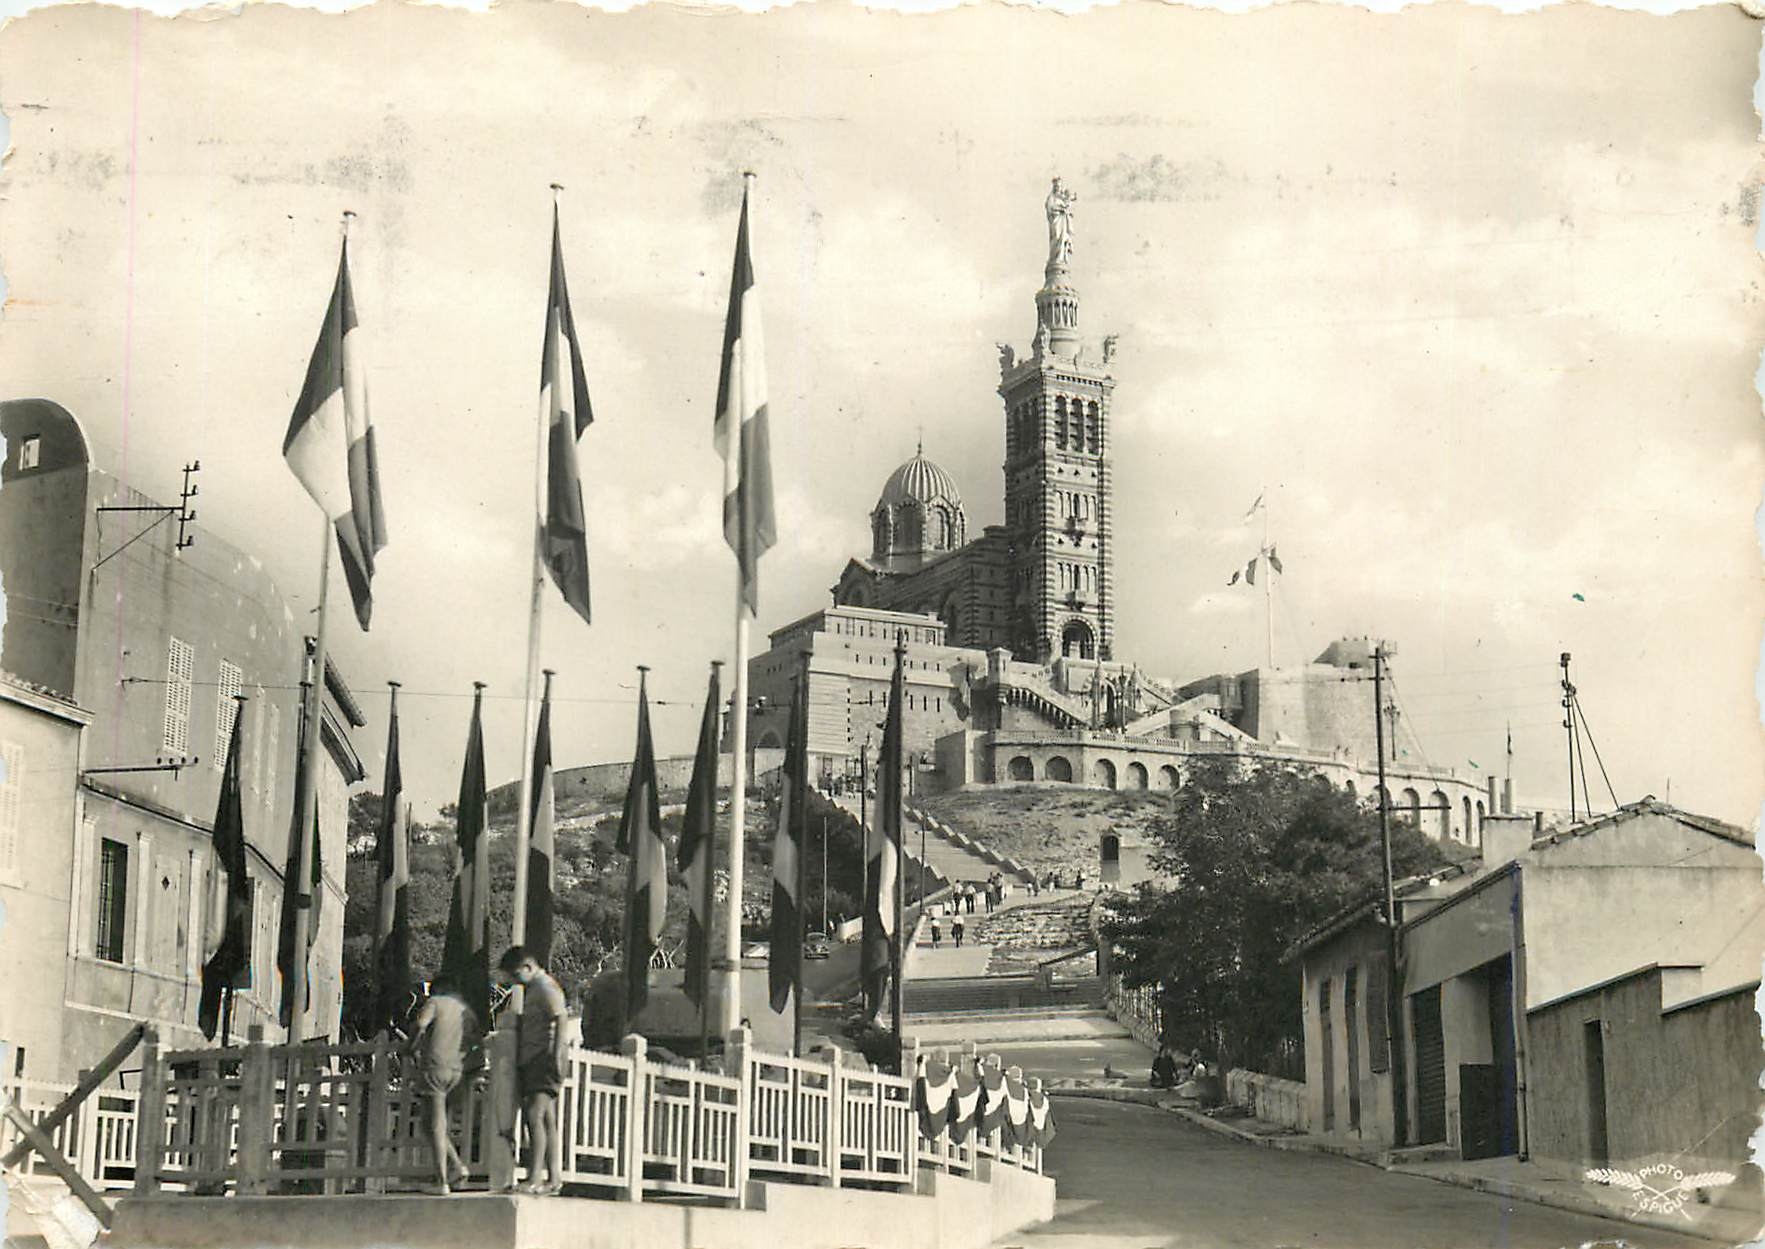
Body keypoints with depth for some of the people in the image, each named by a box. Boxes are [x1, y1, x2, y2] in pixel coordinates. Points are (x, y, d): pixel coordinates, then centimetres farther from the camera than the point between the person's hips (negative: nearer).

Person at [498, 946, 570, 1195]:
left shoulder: (545, 987, -8)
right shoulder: (531, 989, 23)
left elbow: (560, 1021, -18)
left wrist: (557, 1056, -26)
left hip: (545, 1058, -10)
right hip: (532, 1060, 10)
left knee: (534, 1114, -18)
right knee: (547, 1120, 8)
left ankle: (535, 1178, -24)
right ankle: (554, 1179, 8)